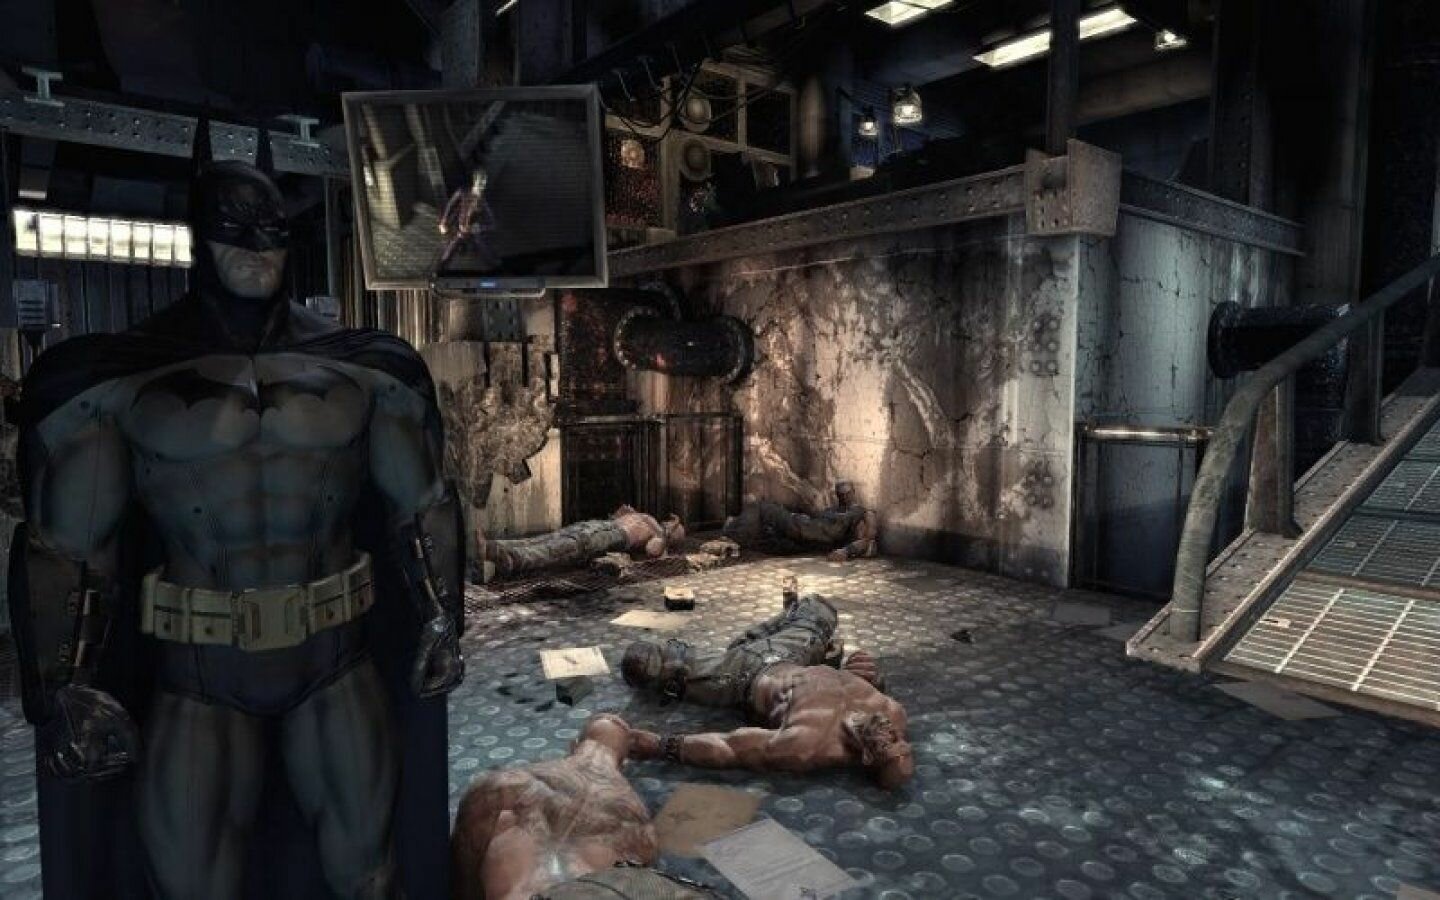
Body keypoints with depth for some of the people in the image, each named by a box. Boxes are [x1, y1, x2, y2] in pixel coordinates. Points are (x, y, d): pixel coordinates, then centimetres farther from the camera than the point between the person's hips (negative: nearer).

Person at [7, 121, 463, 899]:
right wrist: (68, 686, -9)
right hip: (197, 676, -1)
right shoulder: (120, 377, -4)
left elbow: (420, 508, 4)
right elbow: (67, 548, -2)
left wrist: (440, 619, -3)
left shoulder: (360, 372, -1)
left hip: (339, 661, 2)